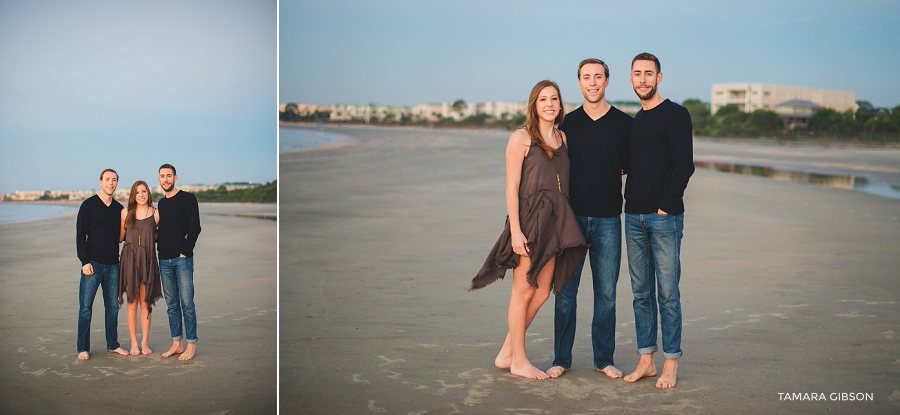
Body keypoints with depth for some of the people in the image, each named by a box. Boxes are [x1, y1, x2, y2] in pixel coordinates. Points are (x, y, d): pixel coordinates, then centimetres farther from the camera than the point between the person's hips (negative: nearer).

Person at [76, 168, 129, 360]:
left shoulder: (119, 208, 12)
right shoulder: (88, 205, -2)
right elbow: (80, 235, -5)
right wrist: (85, 261, -12)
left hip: (113, 264, 4)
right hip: (93, 263, -4)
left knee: (112, 305, 9)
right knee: (86, 306, -3)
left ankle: (112, 344, 18)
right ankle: (82, 348, 4)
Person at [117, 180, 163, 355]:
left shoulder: (155, 214, 4)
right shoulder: (126, 213, 6)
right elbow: (120, 237, 12)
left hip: (148, 261, 0)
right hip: (129, 260, 0)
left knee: (145, 303, 4)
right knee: (132, 303, 2)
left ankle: (145, 342, 12)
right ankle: (134, 343, 9)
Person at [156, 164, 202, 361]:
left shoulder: (187, 198, -1)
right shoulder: (161, 203, 18)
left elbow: (195, 227, -7)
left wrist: (184, 251, -12)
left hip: (182, 258, -6)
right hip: (164, 260, 6)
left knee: (186, 303, -6)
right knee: (171, 305, 8)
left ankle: (191, 345, -1)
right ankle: (176, 344, 14)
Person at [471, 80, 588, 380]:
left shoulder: (562, 138, 14)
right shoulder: (521, 138, -4)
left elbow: (565, 182, 17)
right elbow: (511, 187, -9)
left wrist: (566, 224, 10)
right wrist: (515, 230, -16)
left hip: (555, 221, 7)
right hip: (529, 219, -7)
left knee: (542, 292, 7)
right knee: (523, 291, 1)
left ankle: (506, 353, 20)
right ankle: (519, 361, 13)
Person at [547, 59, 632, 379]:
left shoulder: (624, 124, 4)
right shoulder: (568, 123, 7)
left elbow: (631, 167, 13)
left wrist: (606, 183, 4)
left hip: (607, 219, 0)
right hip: (572, 217, 1)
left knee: (606, 293, 5)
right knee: (565, 291, 1)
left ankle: (604, 359, 17)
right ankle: (561, 359, 12)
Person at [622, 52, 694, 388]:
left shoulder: (675, 115, -5)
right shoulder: (634, 121, 16)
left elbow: (684, 165, -11)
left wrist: (665, 206, -14)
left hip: (665, 218, -6)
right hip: (634, 218, 7)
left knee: (667, 293, -2)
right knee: (641, 294, 9)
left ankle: (670, 364, 7)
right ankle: (645, 360, 17)